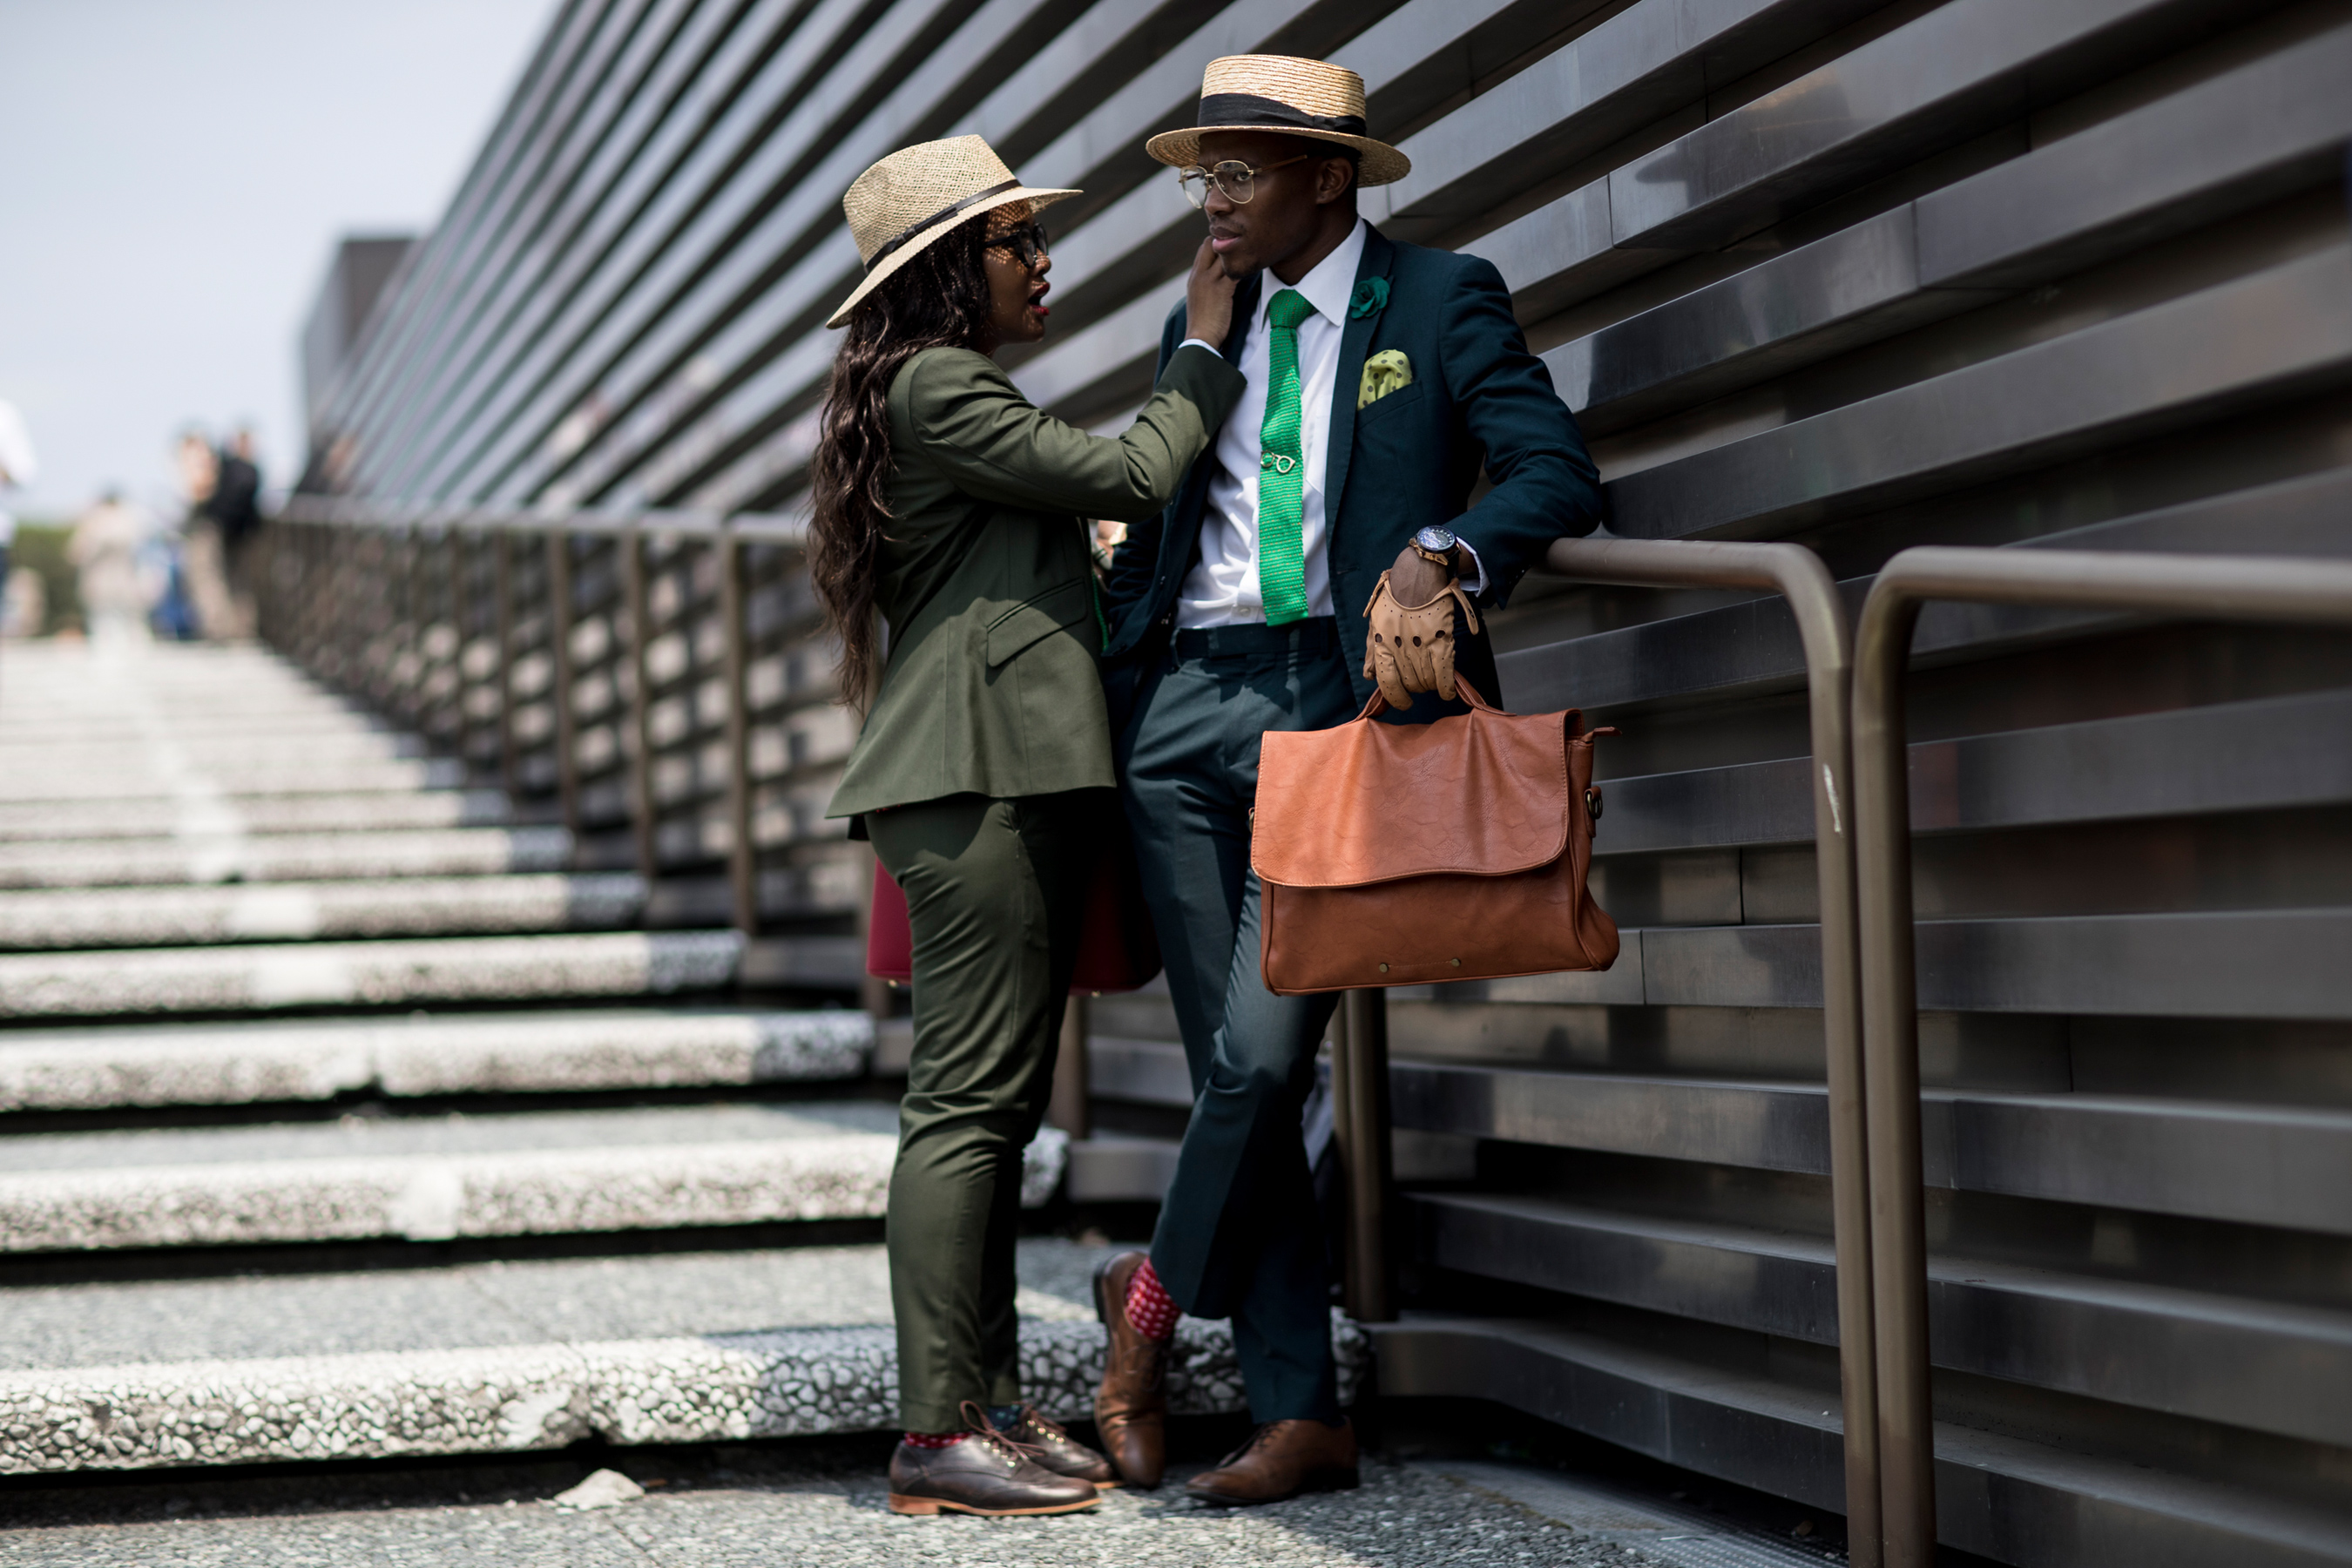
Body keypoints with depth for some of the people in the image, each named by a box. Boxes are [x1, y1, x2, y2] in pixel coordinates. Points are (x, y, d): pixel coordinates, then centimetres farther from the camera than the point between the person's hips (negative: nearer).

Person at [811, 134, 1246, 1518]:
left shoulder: (963, 392, 25)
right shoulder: (934, 387, -8)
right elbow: (1128, 477, -10)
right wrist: (1205, 351, 2)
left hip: (1028, 778, 11)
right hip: (977, 777, -11)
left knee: (1003, 1100, 9)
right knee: (971, 1096, -11)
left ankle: (995, 1404, 13)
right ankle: (939, 1434, -11)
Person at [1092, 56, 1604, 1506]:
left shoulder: (1442, 300, 3)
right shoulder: (1203, 330, 20)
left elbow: (1557, 474, -8)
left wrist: (1437, 560, -25)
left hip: (1338, 693, -5)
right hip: (1183, 706, 5)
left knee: (1262, 1054, -15)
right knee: (1235, 1072, 2)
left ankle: (1158, 1293, 11)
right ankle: (1303, 1414, 8)